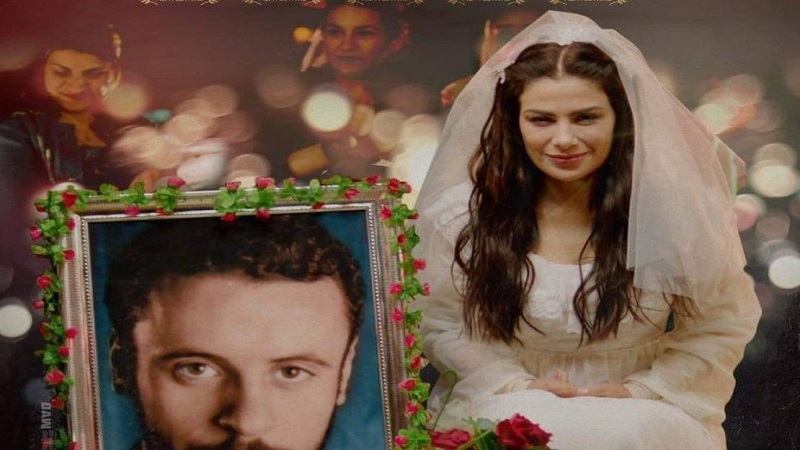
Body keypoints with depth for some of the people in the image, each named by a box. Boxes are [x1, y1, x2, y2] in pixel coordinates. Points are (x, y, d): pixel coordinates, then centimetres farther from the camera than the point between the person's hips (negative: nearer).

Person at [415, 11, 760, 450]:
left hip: (641, 412, 1)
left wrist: (641, 391, -12)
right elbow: (440, 326, 0)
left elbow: (722, 327, 0)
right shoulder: (463, 215, -8)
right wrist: (519, 386, -14)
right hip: (505, 403, -1)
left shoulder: (685, 213, -9)